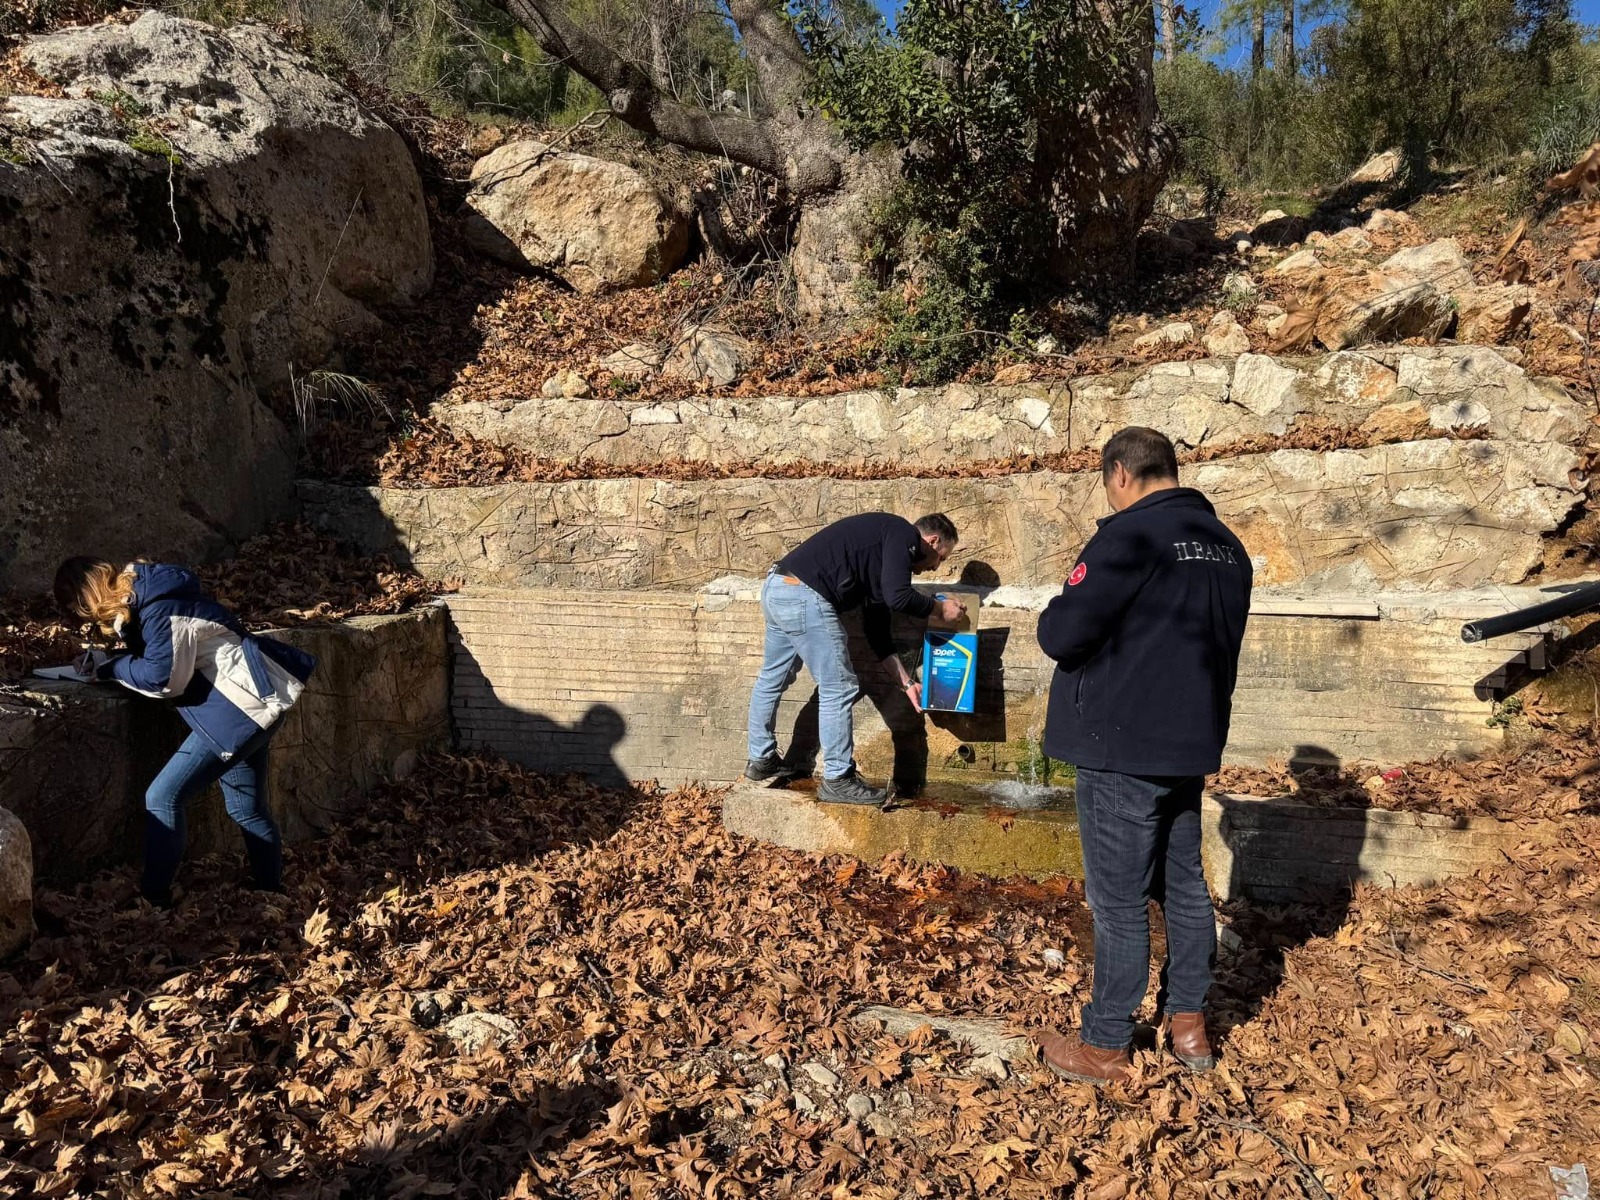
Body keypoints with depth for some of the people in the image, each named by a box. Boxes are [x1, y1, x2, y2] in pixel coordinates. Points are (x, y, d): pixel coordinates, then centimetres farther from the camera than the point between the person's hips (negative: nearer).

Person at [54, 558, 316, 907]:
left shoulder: (161, 608, -20)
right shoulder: (142, 595, 9)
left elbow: (163, 679, -19)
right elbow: (151, 656, 16)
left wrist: (109, 667, -6)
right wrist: (105, 662, 2)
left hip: (241, 706, -10)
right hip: (248, 702, 10)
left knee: (163, 799, -7)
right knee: (247, 808, 18)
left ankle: (154, 899, 4)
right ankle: (271, 889, 30)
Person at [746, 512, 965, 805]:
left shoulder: (881, 555, 25)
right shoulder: (904, 533, -1)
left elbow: (876, 628, 25)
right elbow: (897, 596, -16)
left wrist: (907, 682, 26)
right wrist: (940, 608, 2)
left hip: (777, 587, 11)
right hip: (803, 596, -11)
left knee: (772, 679, 23)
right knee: (839, 688, -1)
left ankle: (761, 760, 38)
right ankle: (837, 780, 7)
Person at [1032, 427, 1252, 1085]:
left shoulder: (1131, 535, -17)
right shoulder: (1227, 545, 10)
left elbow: (1061, 634, -20)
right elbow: (1220, 640, 17)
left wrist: (1049, 620, 1)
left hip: (1122, 747, -8)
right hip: (1193, 741, 8)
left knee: (1118, 900, 2)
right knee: (1184, 886, 19)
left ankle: (1105, 1047, 14)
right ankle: (1188, 1024, 31)